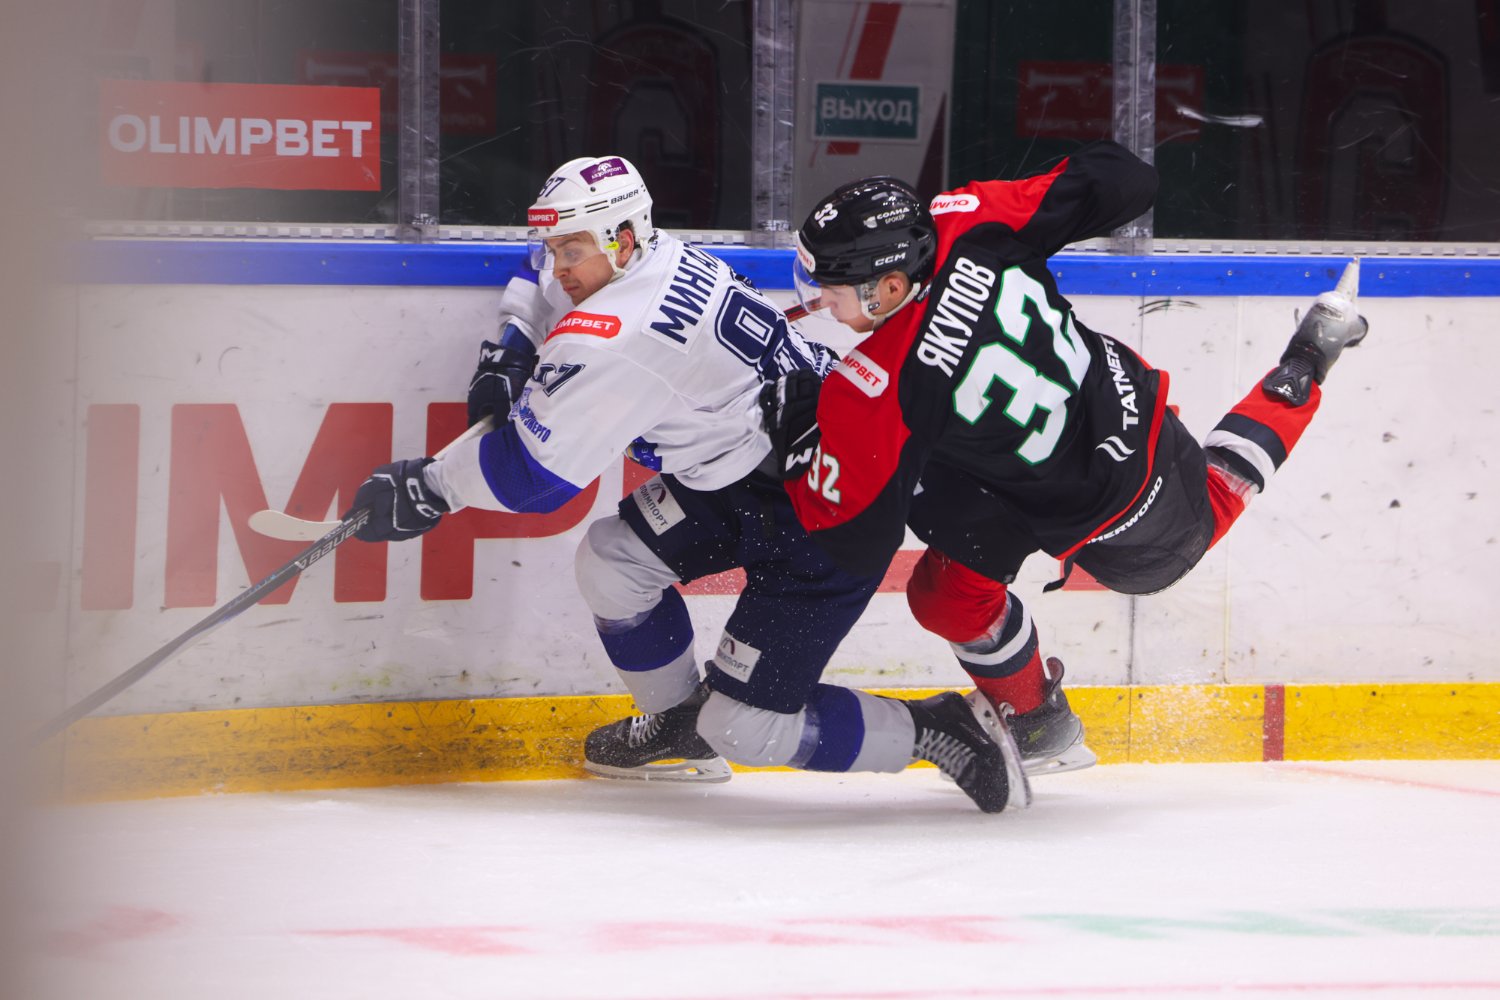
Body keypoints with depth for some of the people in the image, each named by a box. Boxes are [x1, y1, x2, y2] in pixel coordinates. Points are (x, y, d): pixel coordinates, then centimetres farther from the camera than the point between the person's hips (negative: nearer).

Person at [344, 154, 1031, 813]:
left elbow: (534, 471, -24)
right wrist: (510, 354, 7)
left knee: (744, 728, -7)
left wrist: (426, 489, -10)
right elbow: (546, 281, 24)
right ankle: (678, 726, 29)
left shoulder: (615, 337, -28)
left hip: (831, 524, -10)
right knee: (612, 560, 9)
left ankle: (939, 731, 6)